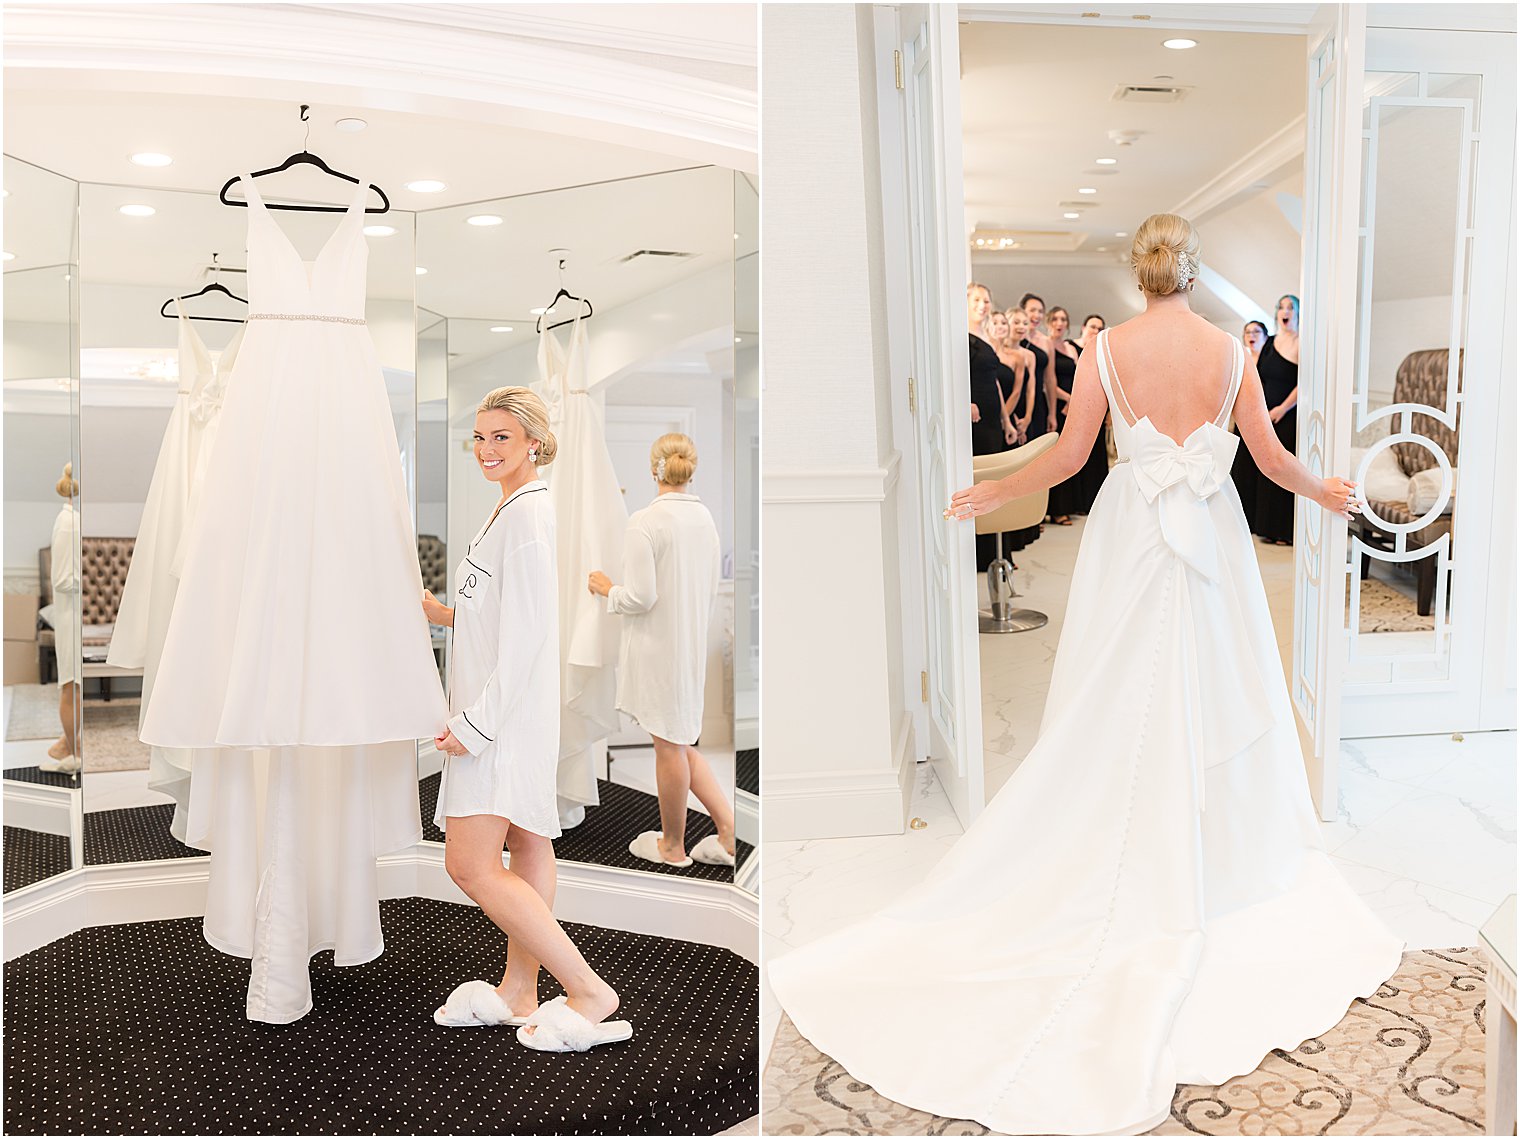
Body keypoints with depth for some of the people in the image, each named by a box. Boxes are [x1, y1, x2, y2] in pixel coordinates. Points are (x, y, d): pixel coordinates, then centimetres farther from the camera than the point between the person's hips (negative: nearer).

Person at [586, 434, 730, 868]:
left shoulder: (645, 522, -18)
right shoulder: (706, 518, 5)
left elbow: (640, 597, -20)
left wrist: (606, 589, -2)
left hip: (659, 647, -7)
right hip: (695, 644, 7)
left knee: (670, 745, 6)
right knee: (680, 742, 18)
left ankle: (672, 846, 23)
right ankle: (729, 828, 11)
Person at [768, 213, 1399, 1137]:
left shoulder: (1108, 349, -7)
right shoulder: (1229, 348, -3)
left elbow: (1069, 455, -5)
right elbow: (1272, 455, 0)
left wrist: (994, 493, 9)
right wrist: (1321, 490, 21)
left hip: (1131, 537, -1)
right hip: (1212, 539, 1)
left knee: (1122, 701, 7)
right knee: (1216, 695, 11)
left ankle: (1126, 861, 15)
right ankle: (1221, 851, 22)